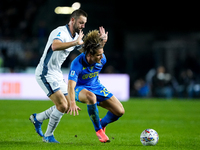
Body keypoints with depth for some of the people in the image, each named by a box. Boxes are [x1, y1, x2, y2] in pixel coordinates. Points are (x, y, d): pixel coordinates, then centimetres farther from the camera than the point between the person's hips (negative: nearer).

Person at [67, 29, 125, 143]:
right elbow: (71, 85, -41)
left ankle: (102, 123, 26)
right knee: (91, 97, -42)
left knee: (120, 111, -8)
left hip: (96, 87, 5)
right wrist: (72, 103, -52)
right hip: (80, 89, -5)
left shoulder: (102, 59, -18)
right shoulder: (77, 63, -32)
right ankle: (98, 130, -21)